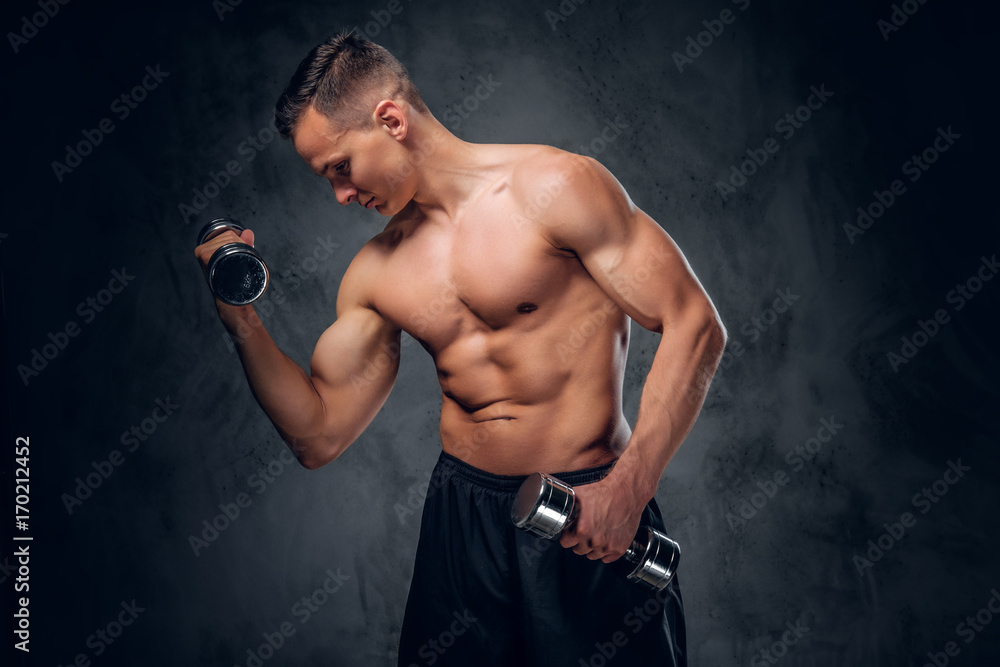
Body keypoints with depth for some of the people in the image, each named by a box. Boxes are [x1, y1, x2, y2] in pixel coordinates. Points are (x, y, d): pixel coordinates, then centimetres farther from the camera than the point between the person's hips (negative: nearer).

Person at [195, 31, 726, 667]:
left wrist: (627, 490, -19)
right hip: (463, 514, 5)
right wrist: (241, 316, -2)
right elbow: (319, 435, 9)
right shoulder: (377, 270, 7)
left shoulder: (554, 187, -9)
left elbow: (695, 328, -12)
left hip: (589, 511, -4)